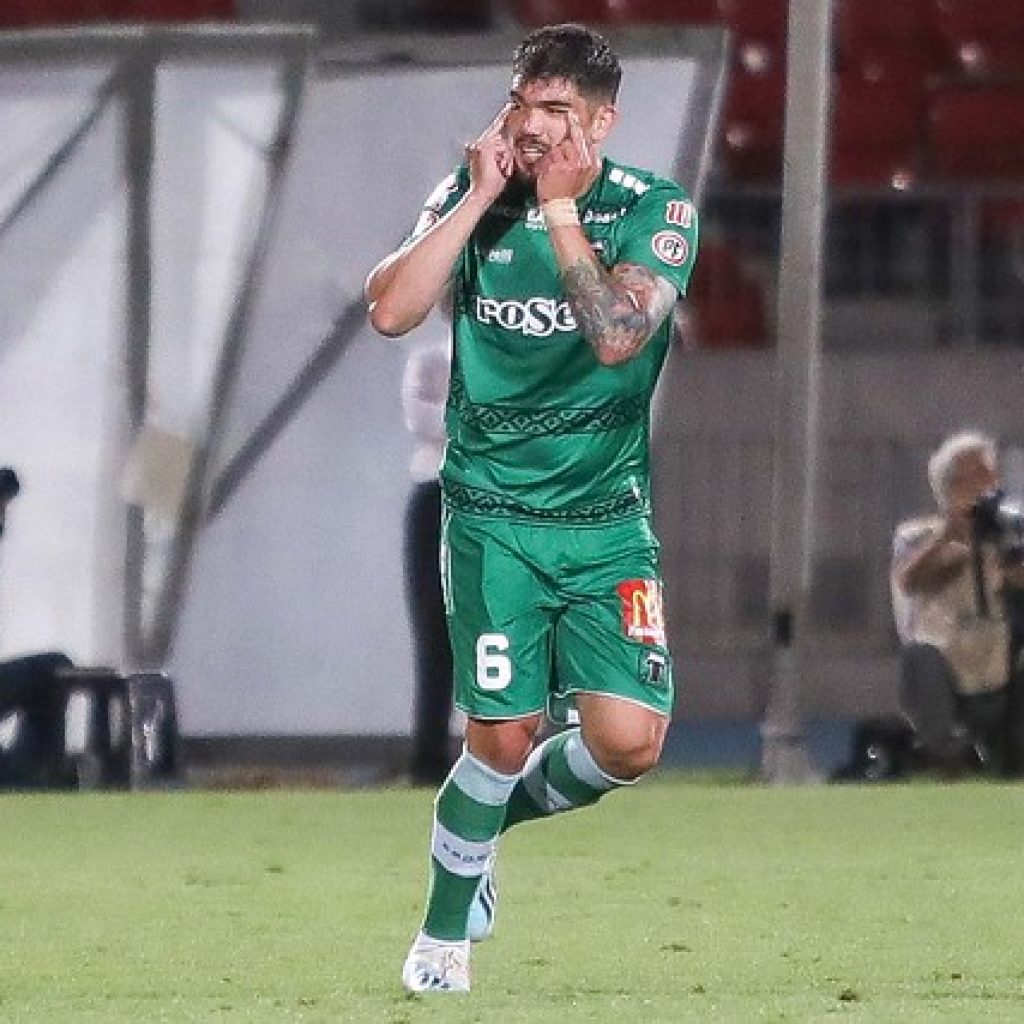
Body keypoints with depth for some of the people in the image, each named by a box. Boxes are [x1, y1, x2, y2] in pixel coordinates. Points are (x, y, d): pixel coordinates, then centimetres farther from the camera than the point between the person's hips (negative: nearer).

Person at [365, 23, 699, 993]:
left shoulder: (656, 210, -4)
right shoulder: (471, 197, 1)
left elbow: (617, 335, -20)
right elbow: (390, 310, -13)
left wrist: (559, 206, -17)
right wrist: (480, 199, -14)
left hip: (609, 519, 0)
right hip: (493, 515, 0)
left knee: (629, 739, -11)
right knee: (503, 734, -8)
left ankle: (500, 808, 21)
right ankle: (446, 931, 15)